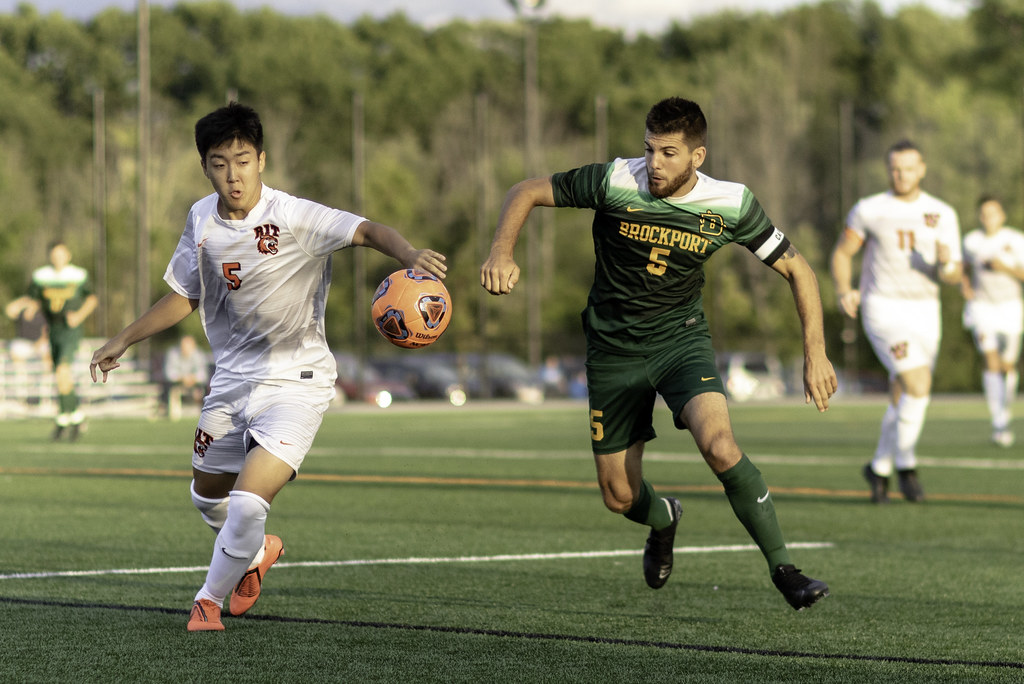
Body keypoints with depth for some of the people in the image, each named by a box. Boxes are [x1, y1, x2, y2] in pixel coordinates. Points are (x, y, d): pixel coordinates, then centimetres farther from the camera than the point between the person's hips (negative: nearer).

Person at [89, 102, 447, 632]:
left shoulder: (293, 217, -21)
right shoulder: (202, 219, -1)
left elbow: (366, 231, -34)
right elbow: (185, 295, 15)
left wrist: (408, 255, -55)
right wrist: (124, 340, 18)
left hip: (295, 381, -6)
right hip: (231, 379, 6)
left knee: (248, 502, -19)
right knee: (209, 497, 20)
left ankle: (210, 598, 7)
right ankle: (256, 552, 53)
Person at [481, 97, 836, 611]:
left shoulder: (730, 205, -13)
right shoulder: (615, 182, -17)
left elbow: (795, 269, -3)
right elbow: (526, 192, -7)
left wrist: (815, 352, -11)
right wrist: (502, 250, -26)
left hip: (681, 337, -1)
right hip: (613, 350, 1)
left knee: (719, 444, -30)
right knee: (619, 497, 4)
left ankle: (783, 570, -18)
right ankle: (663, 520, 43)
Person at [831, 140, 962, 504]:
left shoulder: (942, 215, 3)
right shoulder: (868, 210, -3)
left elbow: (953, 277, 1)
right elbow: (842, 253, 8)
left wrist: (946, 263, -23)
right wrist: (843, 292, -11)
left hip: (924, 313, 4)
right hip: (883, 310, -4)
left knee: (903, 401, 12)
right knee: (919, 387, -20)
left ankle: (879, 467, 35)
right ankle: (905, 465, -2)